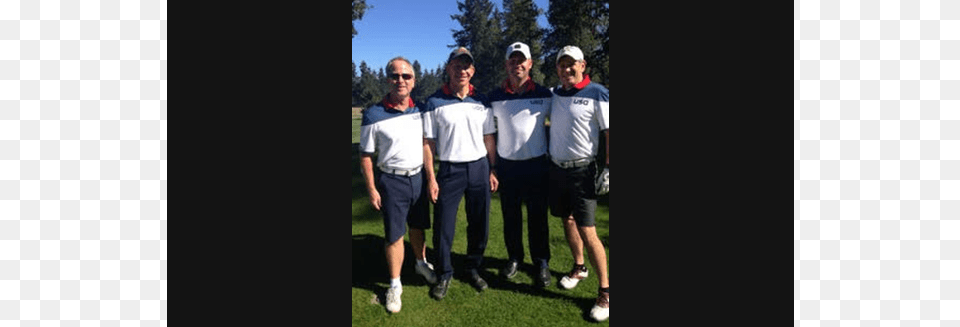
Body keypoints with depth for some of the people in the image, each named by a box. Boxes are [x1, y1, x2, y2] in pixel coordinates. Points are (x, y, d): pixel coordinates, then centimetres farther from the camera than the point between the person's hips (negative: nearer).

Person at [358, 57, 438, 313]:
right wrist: (371, 189, -8)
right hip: (392, 181, -3)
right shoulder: (373, 115, -12)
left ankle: (421, 263, 43)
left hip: (418, 177, 4)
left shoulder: (420, 110, 0)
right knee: (395, 235, 5)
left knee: (418, 227, 19)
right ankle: (395, 285, 21)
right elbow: (366, 156, -7)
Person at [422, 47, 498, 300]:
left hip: (479, 168, 3)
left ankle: (473, 268, 30)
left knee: (479, 224, 10)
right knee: (443, 226, 1)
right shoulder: (434, 103, -2)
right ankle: (444, 274, 21)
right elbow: (427, 143, -3)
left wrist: (492, 171, 7)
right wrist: (431, 178, -8)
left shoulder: (481, 102, 7)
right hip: (449, 170, -3)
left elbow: (489, 139, 11)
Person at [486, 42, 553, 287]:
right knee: (510, 216, 10)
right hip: (506, 166, 1)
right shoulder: (494, 97, 2)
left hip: (537, 164, -1)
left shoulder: (544, 94, 1)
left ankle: (541, 262, 20)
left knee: (538, 217, 5)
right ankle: (514, 258, 27)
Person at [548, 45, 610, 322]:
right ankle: (578, 267, 36)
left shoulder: (597, 94, -8)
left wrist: (608, 168, -14)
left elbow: (610, 132, -9)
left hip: (582, 169, -6)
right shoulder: (554, 94, 8)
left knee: (587, 231, -7)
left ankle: (605, 291, 6)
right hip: (556, 167, 6)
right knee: (567, 220, 15)